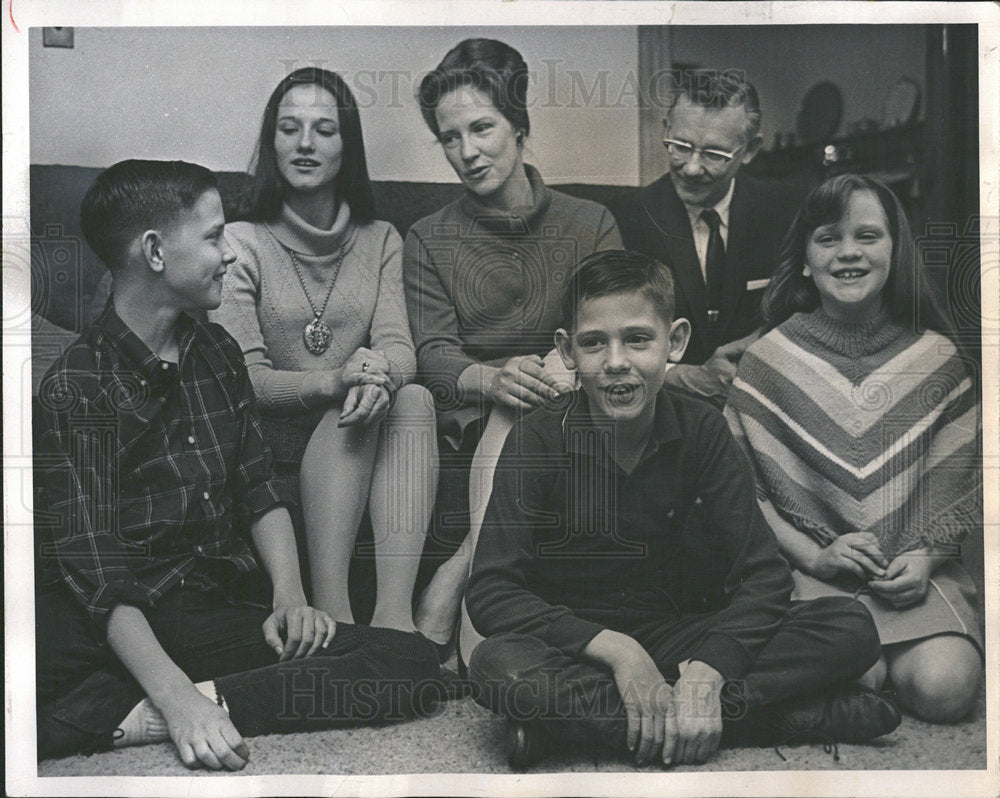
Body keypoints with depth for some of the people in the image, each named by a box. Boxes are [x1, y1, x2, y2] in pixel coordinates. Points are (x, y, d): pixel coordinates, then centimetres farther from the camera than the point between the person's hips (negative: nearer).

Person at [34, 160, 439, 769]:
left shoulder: (217, 352, 14)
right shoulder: (75, 387, -6)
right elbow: (96, 573, -15)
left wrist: (290, 595, -5)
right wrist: (176, 696, -29)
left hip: (224, 611, 7)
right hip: (124, 626, -6)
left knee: (416, 661, -19)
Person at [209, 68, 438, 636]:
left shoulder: (381, 241, 11)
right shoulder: (242, 243, -2)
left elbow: (399, 343, -4)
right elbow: (241, 379, -12)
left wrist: (380, 371, -31)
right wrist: (334, 382, -31)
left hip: (353, 430, 3)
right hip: (273, 444, -3)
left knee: (414, 397, -27)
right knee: (354, 409, -31)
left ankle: (396, 609, -39)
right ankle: (330, 603, -36)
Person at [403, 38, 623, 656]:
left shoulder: (591, 225, 12)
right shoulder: (430, 240, 13)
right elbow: (433, 354, -1)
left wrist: (562, 373, -28)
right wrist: (496, 380, -26)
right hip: (468, 428, 0)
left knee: (518, 416, -33)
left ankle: (453, 581, -30)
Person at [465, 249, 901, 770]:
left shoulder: (701, 431, -5)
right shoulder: (538, 441, -11)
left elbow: (764, 575, -10)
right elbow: (489, 592, -17)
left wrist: (707, 669, -28)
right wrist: (616, 649, -27)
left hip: (683, 638, 2)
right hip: (579, 646, -1)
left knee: (851, 629, -17)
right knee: (497, 665, -37)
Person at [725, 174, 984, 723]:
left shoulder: (936, 358, 7)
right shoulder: (771, 357, 2)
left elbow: (962, 485, 8)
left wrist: (923, 558, -9)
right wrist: (813, 555, -11)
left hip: (916, 571, 2)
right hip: (808, 569, -2)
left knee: (944, 687, -23)